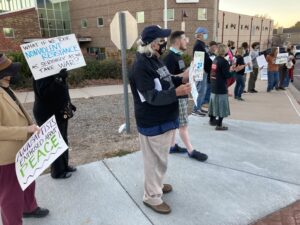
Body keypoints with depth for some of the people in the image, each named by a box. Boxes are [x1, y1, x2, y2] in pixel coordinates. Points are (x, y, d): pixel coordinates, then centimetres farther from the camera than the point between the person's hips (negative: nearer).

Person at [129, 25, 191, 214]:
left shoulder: (156, 60, 10)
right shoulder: (141, 66, -22)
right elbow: (152, 97, -26)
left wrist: (181, 79, 2)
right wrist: (176, 92, -34)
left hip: (164, 119, 10)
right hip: (153, 124, -10)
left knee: (160, 159, 24)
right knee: (155, 160, 5)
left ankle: (156, 184, 45)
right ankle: (152, 197, 24)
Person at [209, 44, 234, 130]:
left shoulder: (215, 60, 8)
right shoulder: (224, 61, -16)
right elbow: (226, 75, -18)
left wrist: (229, 68, 14)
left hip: (214, 86, 8)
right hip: (221, 87, -8)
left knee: (214, 103, 19)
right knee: (221, 106, -1)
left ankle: (212, 120, 33)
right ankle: (219, 125, 2)